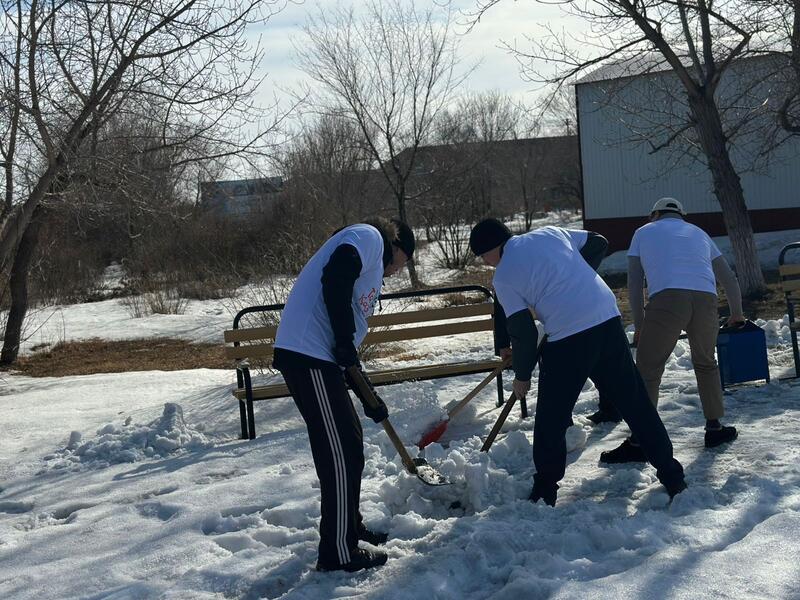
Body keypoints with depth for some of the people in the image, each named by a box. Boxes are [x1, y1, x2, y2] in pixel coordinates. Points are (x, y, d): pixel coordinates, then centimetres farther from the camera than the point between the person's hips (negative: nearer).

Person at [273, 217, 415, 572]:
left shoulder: (370, 269, 29)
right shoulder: (369, 237, 2)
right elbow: (334, 279, -20)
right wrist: (345, 340, -15)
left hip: (320, 356, 10)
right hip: (309, 355, -10)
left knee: (349, 444, 20)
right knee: (340, 451, -4)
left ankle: (350, 529, 34)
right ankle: (338, 553, 3)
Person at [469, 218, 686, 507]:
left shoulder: (503, 275, 1)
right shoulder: (551, 232, 15)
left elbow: (522, 332, 0)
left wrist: (521, 374, 13)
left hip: (568, 338, -5)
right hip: (608, 320, 6)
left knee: (551, 417, 9)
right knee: (635, 402, 12)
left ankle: (545, 489, 14)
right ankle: (671, 475, 17)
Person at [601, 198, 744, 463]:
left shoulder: (644, 232, 26)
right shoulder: (699, 233, 33)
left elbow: (634, 284, 20)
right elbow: (729, 280, 35)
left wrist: (639, 325, 25)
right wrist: (737, 314, 50)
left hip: (666, 300, -3)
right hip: (705, 300, 3)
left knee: (647, 372, 2)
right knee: (706, 364, 26)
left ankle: (638, 442, -2)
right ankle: (714, 428, 29)